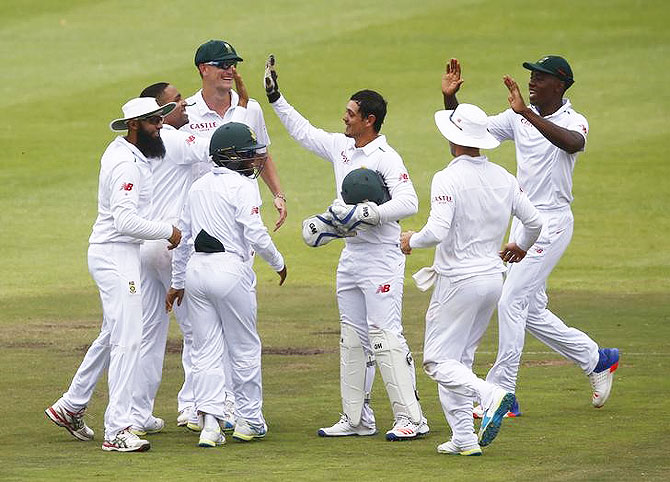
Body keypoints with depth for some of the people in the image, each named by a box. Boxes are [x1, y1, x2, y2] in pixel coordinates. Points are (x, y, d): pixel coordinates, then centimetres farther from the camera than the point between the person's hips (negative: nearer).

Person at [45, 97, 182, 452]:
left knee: (112, 336, 21)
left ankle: (71, 406, 32)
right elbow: (125, 220, -28)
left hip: (123, 253, 11)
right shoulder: (127, 164, -21)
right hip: (115, 255, -11)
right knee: (127, 339, -13)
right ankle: (117, 430, -15)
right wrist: (168, 231, -18)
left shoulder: (121, 150, 11)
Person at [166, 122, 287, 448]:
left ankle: (210, 419, -7)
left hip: (195, 270, 6)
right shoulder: (242, 186, -7)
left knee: (206, 351, 6)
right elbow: (255, 234, -16)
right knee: (245, 349, 8)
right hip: (231, 270, -6)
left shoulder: (198, 186, 14)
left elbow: (183, 237, 17)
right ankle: (249, 421, 15)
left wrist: (177, 283, 24)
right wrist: (278, 262, 1)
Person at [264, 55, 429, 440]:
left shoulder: (386, 159, -15)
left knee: (386, 337, -13)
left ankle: (411, 419, -13)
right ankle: (357, 419, 18)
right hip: (351, 257, 9)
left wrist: (366, 212, -29)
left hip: (381, 258, -9)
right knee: (353, 340, 12)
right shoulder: (341, 147, 11)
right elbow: (303, 131, 25)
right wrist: (276, 98, 23)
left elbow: (409, 202, -24)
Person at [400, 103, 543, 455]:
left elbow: (438, 231, -26)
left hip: (458, 281, -7)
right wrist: (520, 247, 30)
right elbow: (534, 222, 8)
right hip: (493, 279, 7)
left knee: (438, 361, -1)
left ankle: (491, 395, -26)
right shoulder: (503, 178, 4)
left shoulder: (448, 179, -16)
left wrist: (412, 240, -4)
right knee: (459, 359, 17)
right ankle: (464, 438, 10)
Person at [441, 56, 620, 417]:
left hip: (552, 221, -8)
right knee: (531, 311, 13)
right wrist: (449, 99, -12)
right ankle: (597, 360, 29)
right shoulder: (519, 118, 6)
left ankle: (501, 393, -8)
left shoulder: (573, 121, -12)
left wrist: (526, 112, -44)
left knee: (511, 301, -13)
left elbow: (573, 143, -37)